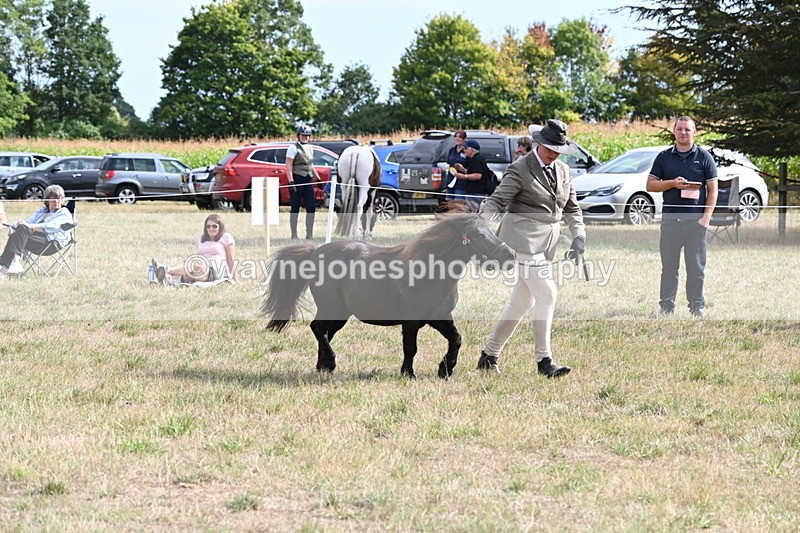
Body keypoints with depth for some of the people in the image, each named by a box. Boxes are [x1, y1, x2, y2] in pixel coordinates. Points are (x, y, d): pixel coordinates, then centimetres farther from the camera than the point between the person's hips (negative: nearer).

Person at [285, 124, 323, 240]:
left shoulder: (310, 148, 16)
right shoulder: (294, 148, -5)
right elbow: (288, 166, -12)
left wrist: (318, 178, 21)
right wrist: (291, 181, -20)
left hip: (308, 180, 6)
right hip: (297, 179, -6)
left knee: (311, 208, 1)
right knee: (295, 208, -1)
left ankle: (309, 235, 7)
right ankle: (294, 236, 4)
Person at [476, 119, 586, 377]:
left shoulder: (563, 171, 16)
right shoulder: (520, 169, -6)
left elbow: (571, 208, 22)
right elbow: (496, 200, -10)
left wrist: (579, 235, 8)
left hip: (547, 242, 8)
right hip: (524, 238, -8)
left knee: (521, 302, 11)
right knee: (546, 295, -16)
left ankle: (489, 354, 20)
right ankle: (544, 360, -12)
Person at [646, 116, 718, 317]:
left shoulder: (704, 157, 6)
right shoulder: (664, 157, 10)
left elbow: (713, 189, 3)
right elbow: (651, 185, 8)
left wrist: (706, 217, -7)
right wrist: (672, 183, -9)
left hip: (696, 219, -1)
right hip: (670, 218, 1)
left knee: (696, 267, 2)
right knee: (669, 267, 3)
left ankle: (697, 306, 8)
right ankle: (666, 306, 6)